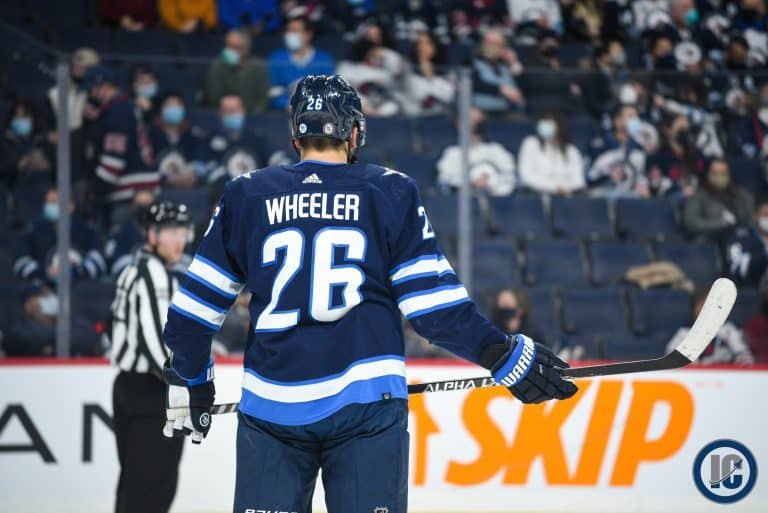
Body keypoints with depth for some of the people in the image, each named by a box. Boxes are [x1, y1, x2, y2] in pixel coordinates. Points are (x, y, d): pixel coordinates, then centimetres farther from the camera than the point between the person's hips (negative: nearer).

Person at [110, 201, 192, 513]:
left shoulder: (133, 270, 16)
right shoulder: (154, 273, -15)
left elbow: (115, 325, 23)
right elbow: (153, 335, -23)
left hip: (127, 383, 11)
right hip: (152, 392, -11)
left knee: (134, 479, 16)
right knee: (153, 483, -11)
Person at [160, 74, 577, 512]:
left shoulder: (246, 197, 7)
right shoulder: (391, 193, 2)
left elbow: (197, 304, 9)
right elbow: (432, 301, -3)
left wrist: (189, 382, 24)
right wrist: (505, 355, 4)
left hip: (270, 408, 2)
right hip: (366, 405, -2)